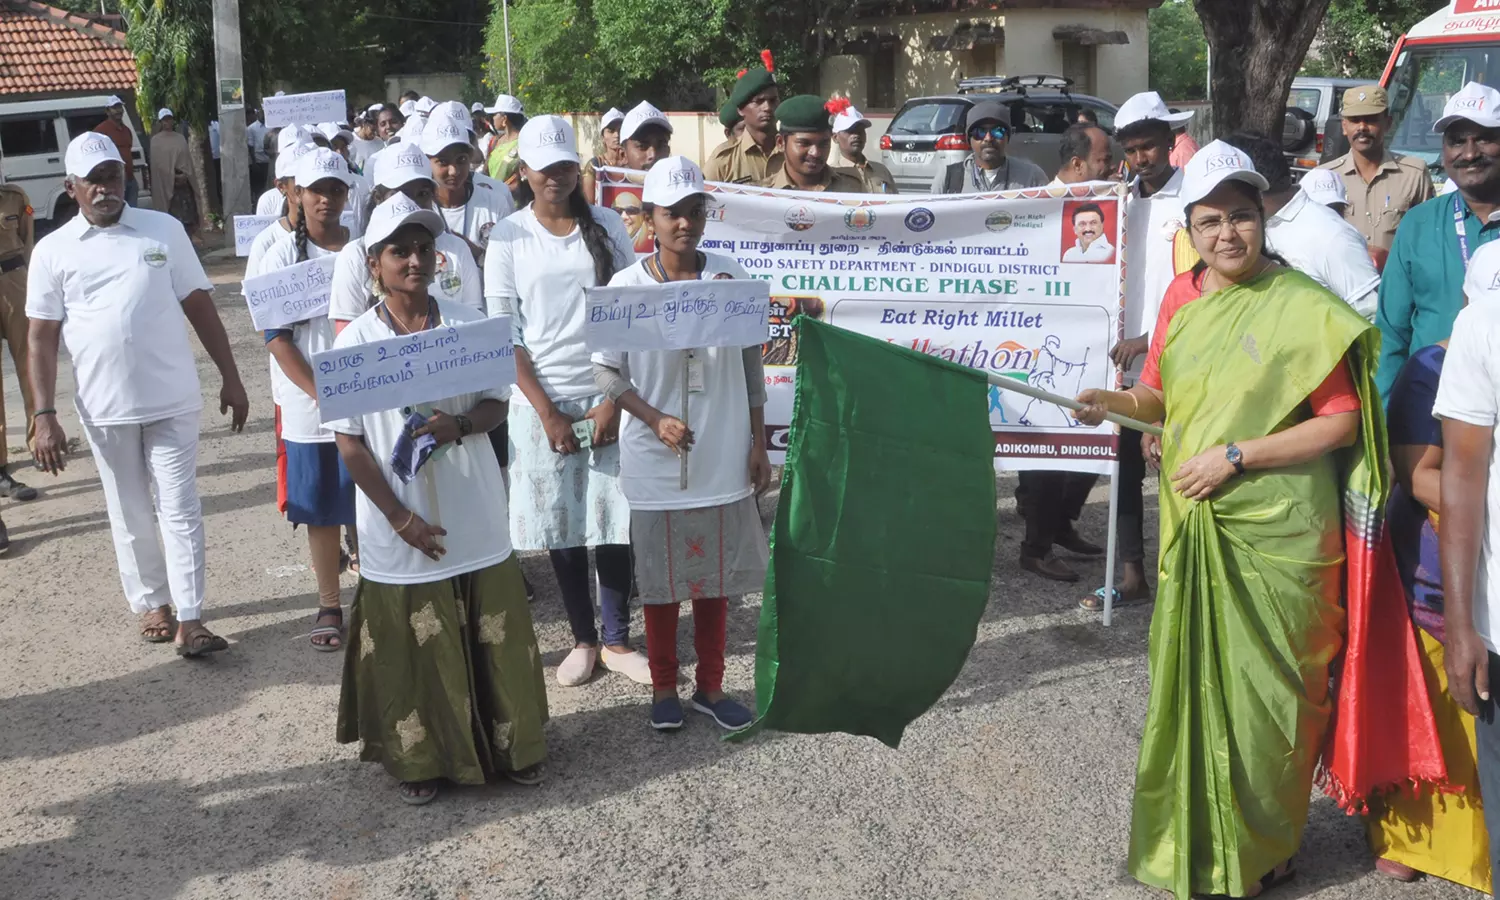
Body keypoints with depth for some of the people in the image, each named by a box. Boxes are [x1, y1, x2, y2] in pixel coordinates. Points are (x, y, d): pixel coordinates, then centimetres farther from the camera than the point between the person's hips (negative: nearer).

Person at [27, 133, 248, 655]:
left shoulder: (164, 230, 2)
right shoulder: (53, 251, 1)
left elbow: (199, 306, 6)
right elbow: (42, 338, 1)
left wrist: (230, 378, 4)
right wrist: (45, 416, -6)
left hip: (173, 401, 0)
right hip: (105, 409, 1)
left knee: (180, 509, 0)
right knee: (129, 514, 12)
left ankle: (189, 621, 2)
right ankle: (151, 602, 29)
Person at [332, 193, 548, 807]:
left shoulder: (467, 325, 0)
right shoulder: (356, 341, -6)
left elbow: (497, 405, 6)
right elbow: (349, 442, -6)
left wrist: (460, 424, -18)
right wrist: (400, 518, -13)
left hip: (475, 519, 2)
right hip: (401, 527, -2)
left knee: (495, 638, 11)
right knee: (412, 647, 7)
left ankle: (513, 744, 30)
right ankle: (418, 758, 26)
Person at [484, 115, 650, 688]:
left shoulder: (606, 227, 3)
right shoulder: (508, 238, 2)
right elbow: (504, 334, -1)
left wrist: (615, 399, -7)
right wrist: (546, 412, -8)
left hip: (607, 397, 0)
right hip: (543, 402, 0)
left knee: (615, 523, 1)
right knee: (561, 527, 6)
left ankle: (617, 641, 16)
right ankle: (583, 640, 22)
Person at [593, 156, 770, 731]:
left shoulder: (728, 276, -1)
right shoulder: (626, 286, -7)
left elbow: (750, 362, 6)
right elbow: (605, 370, -3)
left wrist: (758, 441, 5)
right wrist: (655, 420, -16)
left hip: (723, 456, 2)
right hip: (655, 461, -2)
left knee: (716, 575, 12)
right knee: (662, 578, 10)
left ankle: (711, 687, 28)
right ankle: (664, 688, 27)